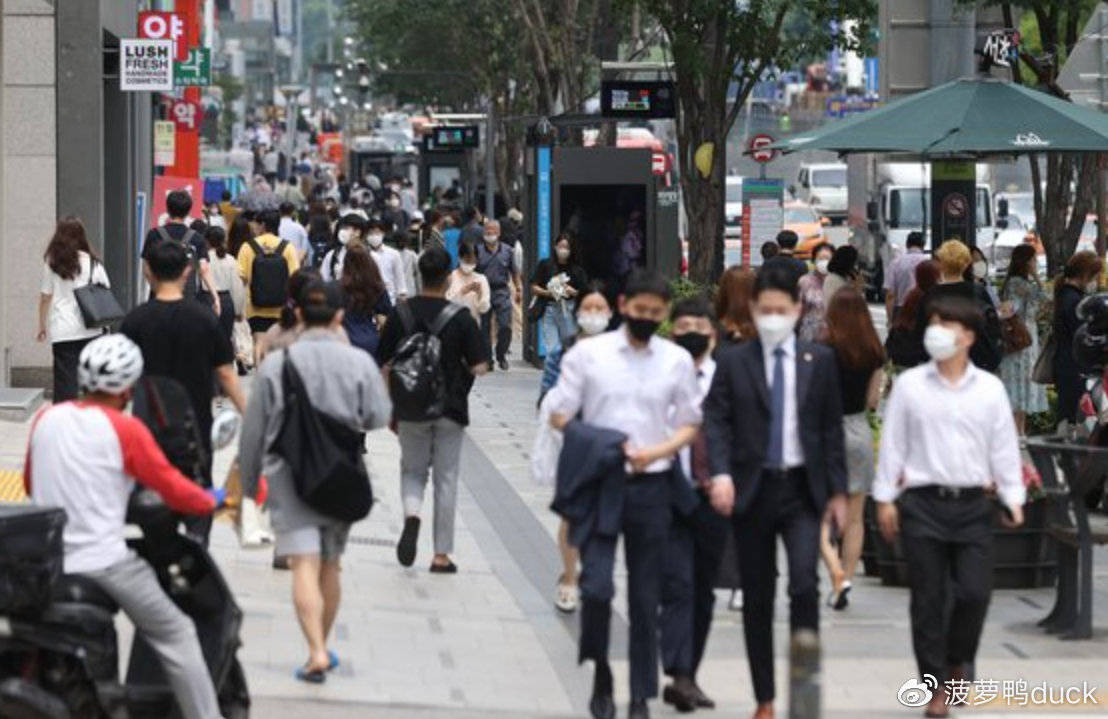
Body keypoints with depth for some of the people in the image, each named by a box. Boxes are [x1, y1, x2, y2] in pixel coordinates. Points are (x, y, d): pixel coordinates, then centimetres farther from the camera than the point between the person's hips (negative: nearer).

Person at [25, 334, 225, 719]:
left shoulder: (47, 419, 7)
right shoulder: (124, 429, -9)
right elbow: (173, 489, -6)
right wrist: (211, 501, 13)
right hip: (104, 563, -5)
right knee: (176, 636, 6)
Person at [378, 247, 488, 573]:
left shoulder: (400, 314, -4)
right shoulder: (460, 317, -10)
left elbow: (386, 367, -1)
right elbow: (478, 368, -10)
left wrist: (391, 411, 10)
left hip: (411, 409, 1)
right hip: (450, 410, -1)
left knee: (413, 470, 18)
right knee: (446, 479, 8)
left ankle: (411, 513, -14)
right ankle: (442, 555, 10)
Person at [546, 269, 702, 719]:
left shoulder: (677, 360, 6)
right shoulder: (588, 354, 1)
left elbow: (690, 424, 10)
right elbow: (559, 416, 3)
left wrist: (656, 451, -10)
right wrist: (606, 446, -11)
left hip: (652, 486, 2)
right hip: (599, 484, -2)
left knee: (646, 598, 6)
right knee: (596, 586, -15)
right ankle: (600, 672, 9)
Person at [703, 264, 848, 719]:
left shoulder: (820, 361, 5)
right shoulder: (733, 362, 3)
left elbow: (832, 428, 7)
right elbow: (716, 421, -4)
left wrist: (837, 491, 4)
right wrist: (721, 473, -19)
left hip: (802, 488, -1)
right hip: (752, 489, 1)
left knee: (804, 583, -18)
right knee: (756, 597, 7)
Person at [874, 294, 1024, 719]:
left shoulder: (990, 389, 5)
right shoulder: (909, 385, 2)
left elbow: (1004, 448, 8)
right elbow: (893, 444, 4)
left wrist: (1013, 498, 1)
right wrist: (885, 498, 0)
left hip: (972, 505, 1)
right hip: (923, 504, -1)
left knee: (974, 592, -7)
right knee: (929, 600, 1)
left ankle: (957, 660, 21)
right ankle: (937, 685, 9)